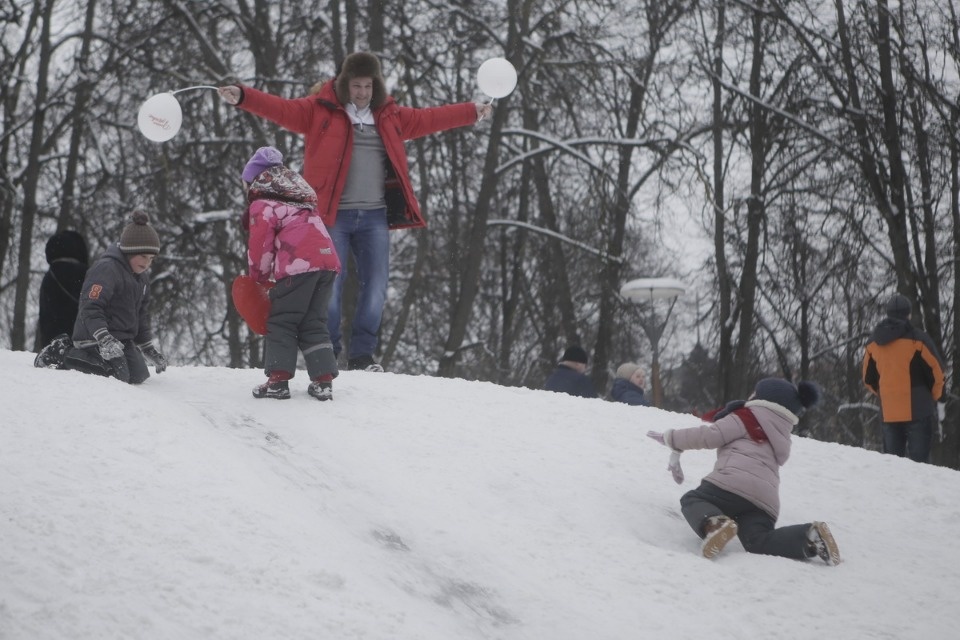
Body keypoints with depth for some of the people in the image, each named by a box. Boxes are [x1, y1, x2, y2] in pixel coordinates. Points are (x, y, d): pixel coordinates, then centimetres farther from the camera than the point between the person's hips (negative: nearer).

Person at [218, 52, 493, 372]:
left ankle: (362, 354, 14)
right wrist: (243, 96, -21)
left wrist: (472, 112, 31)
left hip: (374, 216, 4)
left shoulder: (390, 116, 15)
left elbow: (427, 119, 25)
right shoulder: (319, 109, 2)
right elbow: (282, 109, -7)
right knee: (330, 284, -6)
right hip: (332, 214, -4)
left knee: (376, 286, 2)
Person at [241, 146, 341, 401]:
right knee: (314, 323, 13)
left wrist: (259, 278, 19)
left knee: (281, 322, 2)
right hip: (328, 260, 7)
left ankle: (278, 380, -4)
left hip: (299, 265, -7)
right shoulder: (300, 201, 32)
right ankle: (324, 380, 4)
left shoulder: (262, 206, 7)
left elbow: (261, 246, 3)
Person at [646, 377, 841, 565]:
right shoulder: (782, 438, 37)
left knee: (692, 500, 10)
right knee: (758, 542, -11)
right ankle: (810, 537, -32)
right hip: (766, 500, 6)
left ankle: (714, 523, -26)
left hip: (734, 483, -6)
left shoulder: (748, 417, 12)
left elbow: (711, 436, 3)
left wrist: (672, 438, 14)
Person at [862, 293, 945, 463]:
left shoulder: (873, 343, 8)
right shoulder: (917, 339, -8)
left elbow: (868, 378, 15)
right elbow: (936, 372, -4)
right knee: (919, 458, -5)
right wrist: (938, 400, 8)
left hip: (888, 412, 4)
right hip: (917, 410, -4)